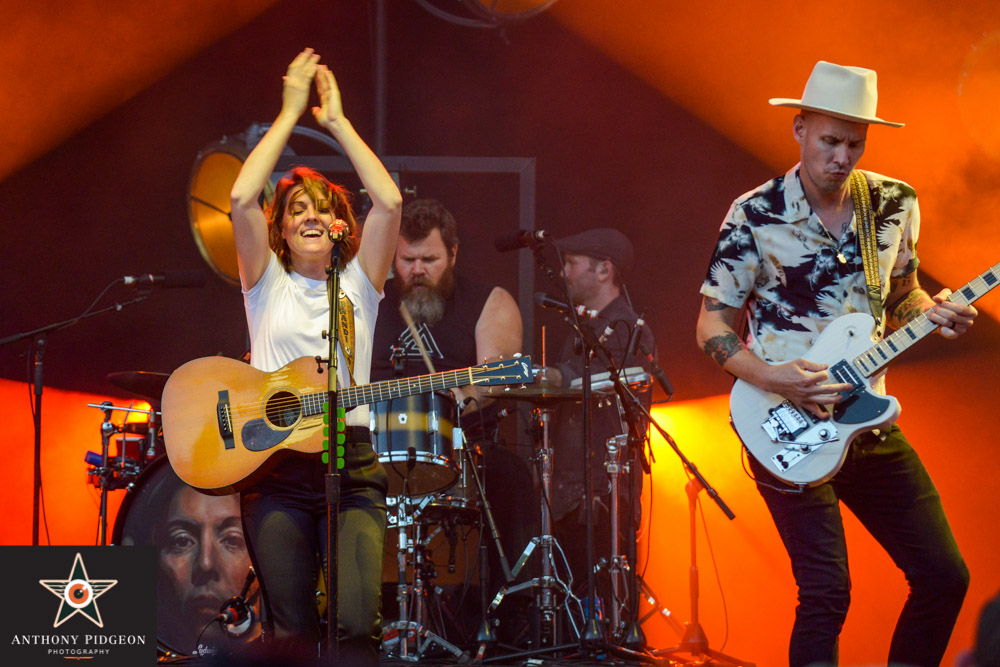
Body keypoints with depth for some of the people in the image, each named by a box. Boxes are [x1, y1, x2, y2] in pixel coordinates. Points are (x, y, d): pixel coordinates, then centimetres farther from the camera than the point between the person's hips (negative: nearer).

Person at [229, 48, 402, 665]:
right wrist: (291, 113, -1)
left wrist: (337, 121, 3)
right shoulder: (267, 281, 11)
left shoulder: (359, 281, 13)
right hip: (274, 463, 0)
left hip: (351, 462, 0)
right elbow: (242, 199, -5)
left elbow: (390, 202, -3)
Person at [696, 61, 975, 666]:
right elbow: (712, 326, -3)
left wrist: (934, 313, -4)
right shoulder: (755, 217, -8)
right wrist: (772, 377, -19)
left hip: (867, 418, 5)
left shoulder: (895, 205, 4)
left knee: (944, 575, 4)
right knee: (827, 593, -13)